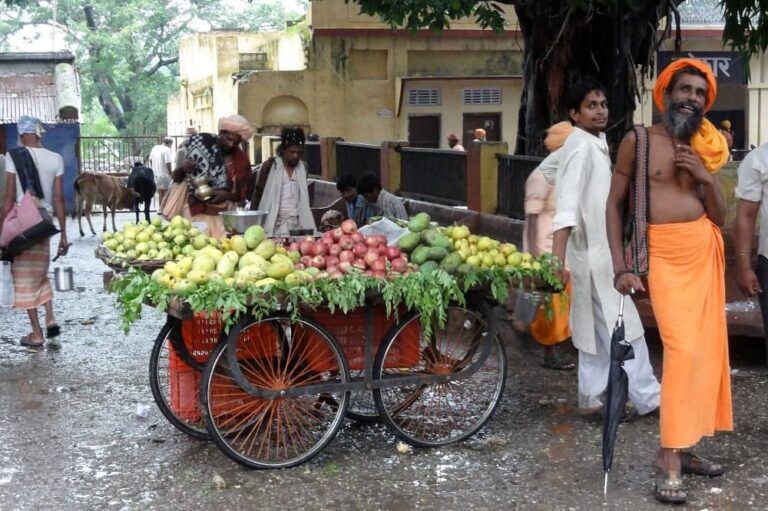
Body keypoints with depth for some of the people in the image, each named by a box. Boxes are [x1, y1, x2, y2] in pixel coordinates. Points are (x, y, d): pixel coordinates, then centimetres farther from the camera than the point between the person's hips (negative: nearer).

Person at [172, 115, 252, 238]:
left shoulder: (241, 160, 2)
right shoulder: (200, 143, -1)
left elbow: (242, 193, 6)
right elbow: (176, 178, 5)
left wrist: (226, 195, -14)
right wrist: (182, 168, -17)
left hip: (224, 217, 1)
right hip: (195, 213, -1)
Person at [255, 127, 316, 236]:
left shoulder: (302, 168, 9)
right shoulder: (270, 166, -2)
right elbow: (258, 193, 2)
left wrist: (309, 226, 14)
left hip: (296, 223, 3)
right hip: (274, 223, -3)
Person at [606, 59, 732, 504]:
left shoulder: (703, 149, 11)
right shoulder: (638, 142, -2)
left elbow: (720, 218, 11)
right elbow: (614, 204, -2)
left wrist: (706, 177, -7)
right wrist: (621, 267, -10)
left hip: (705, 250, 6)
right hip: (664, 253, -6)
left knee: (707, 348, 5)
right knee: (683, 350, -16)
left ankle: (684, 446, 17)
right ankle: (670, 463, -10)